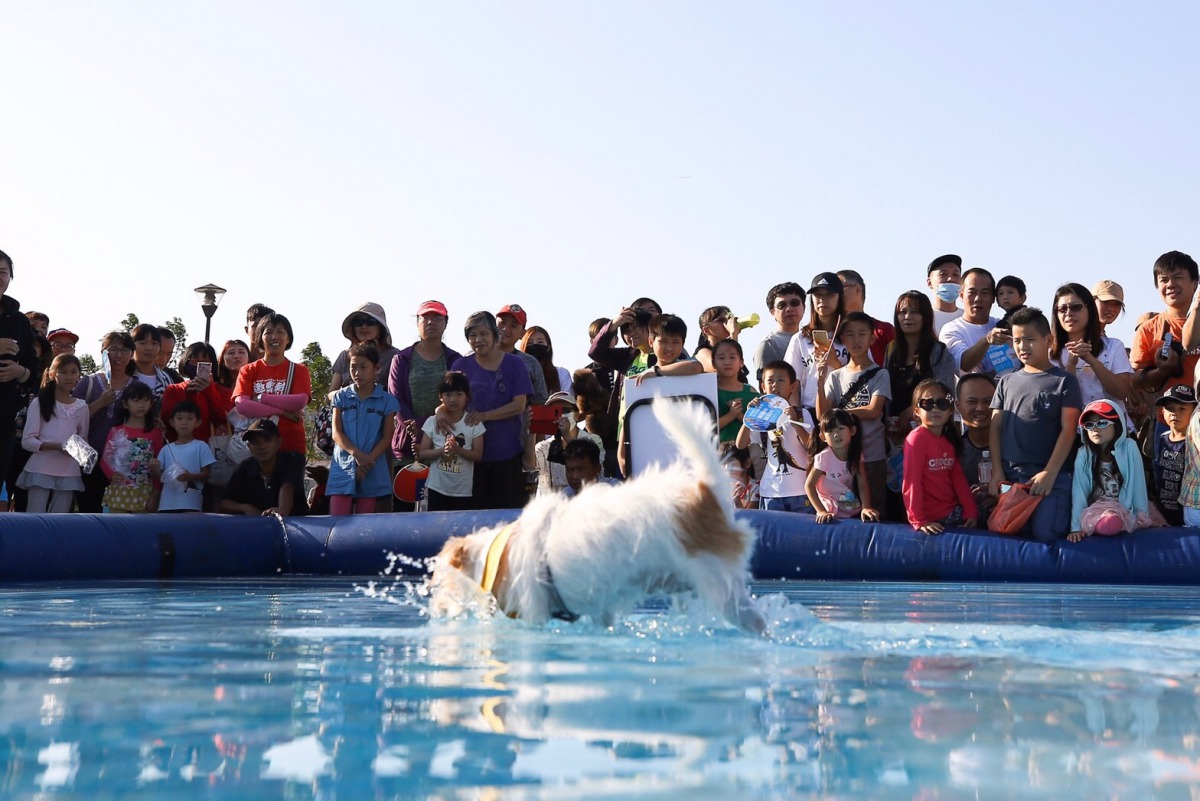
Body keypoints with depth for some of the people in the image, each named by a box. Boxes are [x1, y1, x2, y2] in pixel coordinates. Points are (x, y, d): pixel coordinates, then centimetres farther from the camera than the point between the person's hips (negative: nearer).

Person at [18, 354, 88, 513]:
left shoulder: (82, 407, 9)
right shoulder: (39, 402, -2)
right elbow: (27, 441, -7)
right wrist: (55, 446, -22)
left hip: (69, 472, 3)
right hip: (41, 470, -3)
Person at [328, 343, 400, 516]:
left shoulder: (387, 401, 3)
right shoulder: (341, 397, 6)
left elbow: (387, 438, 0)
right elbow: (337, 433, -1)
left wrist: (368, 459, -15)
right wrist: (357, 454, -17)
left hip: (372, 470, -1)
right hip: (343, 468, 1)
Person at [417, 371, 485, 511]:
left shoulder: (474, 423, -2)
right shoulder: (432, 422, 0)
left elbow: (478, 455, -4)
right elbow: (422, 454, -1)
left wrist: (458, 450, -21)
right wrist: (441, 451, -18)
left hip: (464, 491, 0)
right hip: (436, 489, 1)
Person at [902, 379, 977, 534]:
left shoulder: (950, 440, 10)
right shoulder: (917, 438, -12)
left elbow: (958, 478, 10)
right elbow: (912, 480, -16)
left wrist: (971, 512, 5)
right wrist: (918, 520, -18)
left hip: (954, 512, 7)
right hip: (930, 517, -7)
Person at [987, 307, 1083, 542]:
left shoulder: (1064, 381, 2)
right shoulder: (1007, 382, 14)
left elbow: (1068, 430, -4)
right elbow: (995, 428, 11)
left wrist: (1050, 473, -14)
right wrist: (997, 472, 0)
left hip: (1051, 476, -4)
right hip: (1010, 475, 4)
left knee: (1044, 533, -16)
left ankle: (1070, 517, 16)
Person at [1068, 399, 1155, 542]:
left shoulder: (1129, 448, -9)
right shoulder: (1083, 454, -7)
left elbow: (1138, 484, -5)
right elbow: (1079, 491, -9)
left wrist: (1143, 516, -4)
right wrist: (1077, 527, -13)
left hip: (1126, 511, 5)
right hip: (1095, 510, -5)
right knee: (1108, 523, -31)